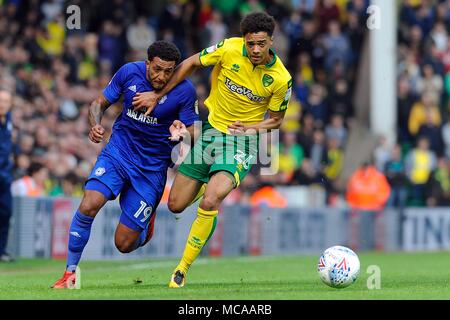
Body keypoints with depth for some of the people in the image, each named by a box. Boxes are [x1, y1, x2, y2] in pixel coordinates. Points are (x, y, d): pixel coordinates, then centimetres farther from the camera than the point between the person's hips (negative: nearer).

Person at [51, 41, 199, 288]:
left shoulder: (184, 91, -14)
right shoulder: (129, 72, -8)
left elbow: (193, 133, -6)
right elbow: (99, 103, 4)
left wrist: (182, 134, -30)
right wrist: (95, 125, -17)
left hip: (153, 166, -1)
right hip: (118, 152, 2)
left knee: (124, 244, -2)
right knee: (89, 205, -25)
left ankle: (146, 223, 36)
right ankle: (70, 273, -8)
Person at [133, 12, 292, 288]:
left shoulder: (281, 79, -14)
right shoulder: (229, 49, -13)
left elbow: (276, 120, 3)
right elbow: (191, 64, 3)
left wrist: (252, 128, -17)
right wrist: (158, 95, 3)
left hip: (241, 142, -3)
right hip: (209, 128, 3)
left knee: (210, 202, -26)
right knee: (176, 206, 6)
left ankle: (183, 270, -11)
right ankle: (207, 185, 43)